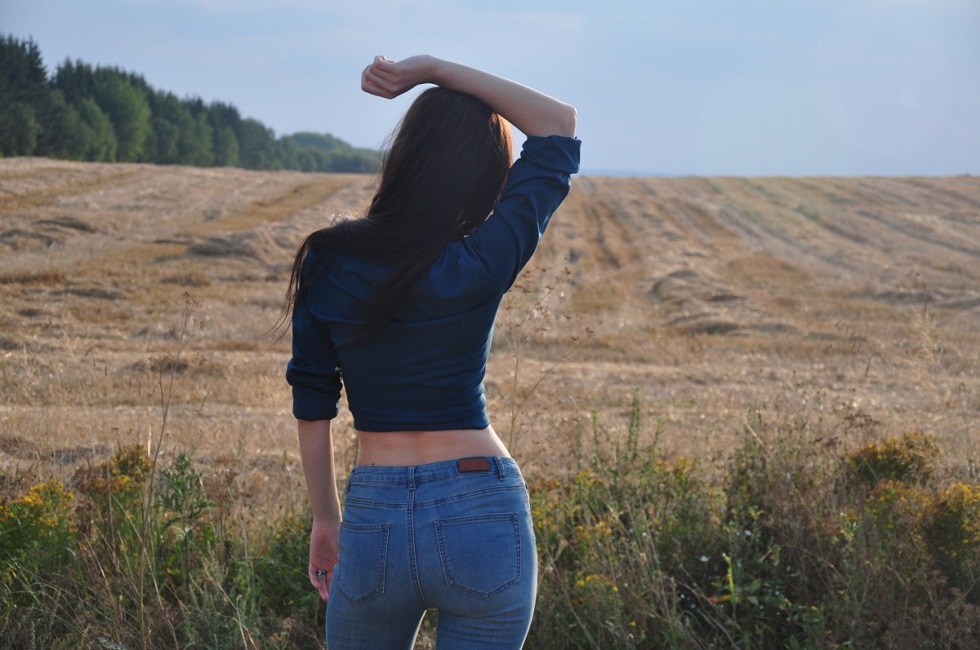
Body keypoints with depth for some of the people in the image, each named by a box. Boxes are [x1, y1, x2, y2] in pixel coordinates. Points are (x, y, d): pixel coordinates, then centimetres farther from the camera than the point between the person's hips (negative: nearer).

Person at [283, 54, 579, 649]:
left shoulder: (326, 261, -2)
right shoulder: (479, 269, -12)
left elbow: (312, 410, 4)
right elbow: (559, 123, -3)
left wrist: (325, 518, 16)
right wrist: (434, 70, -4)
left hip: (375, 519, 2)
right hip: (483, 513, -2)